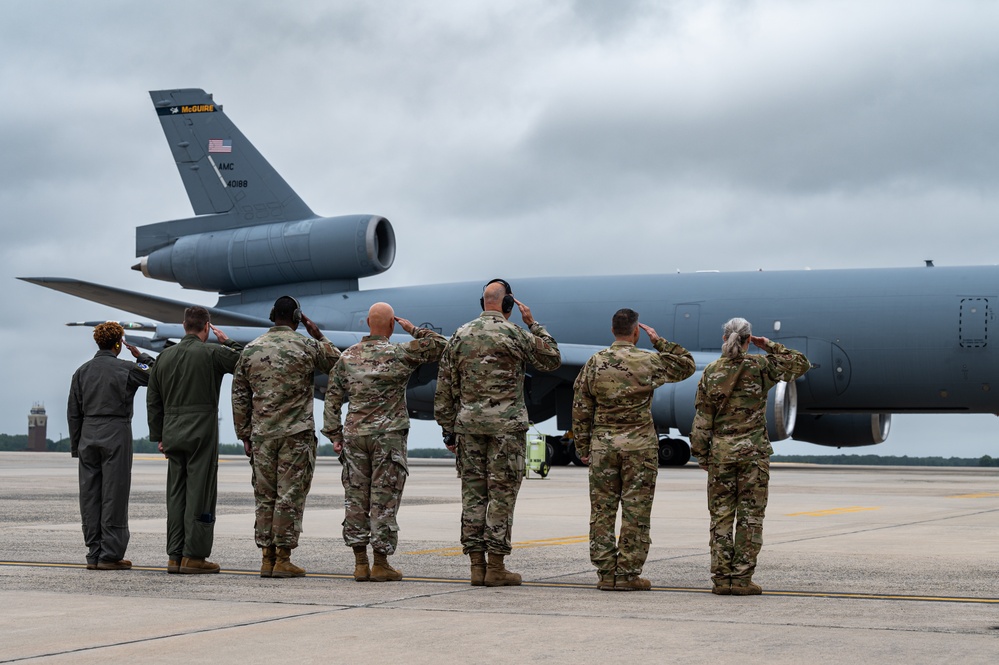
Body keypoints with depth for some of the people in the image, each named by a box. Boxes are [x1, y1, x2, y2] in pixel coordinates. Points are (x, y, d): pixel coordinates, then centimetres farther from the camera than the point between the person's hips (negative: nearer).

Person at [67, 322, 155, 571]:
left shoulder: (82, 371, 9)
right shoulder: (126, 369, -5)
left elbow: (73, 413, 9)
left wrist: (76, 446, 14)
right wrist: (141, 357, 13)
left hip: (88, 436, 5)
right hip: (116, 434, -5)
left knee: (90, 496, 6)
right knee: (114, 495, -2)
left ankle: (94, 555, 9)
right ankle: (110, 555, -3)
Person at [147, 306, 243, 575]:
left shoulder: (165, 356, 11)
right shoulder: (212, 353, -7)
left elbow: (153, 401, 14)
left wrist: (159, 437, 18)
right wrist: (227, 341, 9)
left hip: (173, 434, 6)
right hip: (202, 433, -6)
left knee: (176, 494, 9)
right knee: (199, 493, -3)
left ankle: (175, 557, 11)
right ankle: (193, 556, -4)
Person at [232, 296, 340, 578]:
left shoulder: (251, 350, 6)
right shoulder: (307, 346, -4)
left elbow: (239, 396, 8)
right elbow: (336, 364, 13)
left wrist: (245, 435, 13)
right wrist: (319, 335, 17)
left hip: (262, 435, 3)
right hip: (297, 435, -3)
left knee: (265, 497, 9)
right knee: (290, 496, -1)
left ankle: (267, 559, 10)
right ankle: (282, 559, -1)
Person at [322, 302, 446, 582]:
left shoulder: (348, 357, 7)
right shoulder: (399, 354, -5)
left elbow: (332, 399, 7)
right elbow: (439, 346, 1)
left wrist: (334, 435, 11)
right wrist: (414, 330, 8)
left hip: (355, 434, 4)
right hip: (388, 435, -4)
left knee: (356, 499, 7)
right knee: (384, 499, -1)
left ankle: (360, 564, 9)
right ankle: (380, 564, 1)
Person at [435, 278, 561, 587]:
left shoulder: (460, 336, 8)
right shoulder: (516, 334, -5)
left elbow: (445, 388, 8)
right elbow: (552, 360, 9)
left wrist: (449, 430, 14)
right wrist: (533, 324, 13)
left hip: (468, 423, 4)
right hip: (506, 423, -4)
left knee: (473, 492, 7)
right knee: (502, 493, -1)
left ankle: (476, 566, 8)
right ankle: (496, 567, -1)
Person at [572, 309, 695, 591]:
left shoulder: (595, 363, 2)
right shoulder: (648, 363, -5)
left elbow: (581, 409, 4)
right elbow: (687, 365, 11)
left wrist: (583, 448, 12)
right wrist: (659, 342, 12)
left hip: (602, 445, 3)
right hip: (639, 446, -2)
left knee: (602, 510, 7)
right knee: (635, 511, 2)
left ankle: (606, 573, 7)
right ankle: (628, 574, 3)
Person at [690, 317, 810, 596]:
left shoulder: (711, 371, 0)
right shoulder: (760, 367, -3)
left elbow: (703, 418, 0)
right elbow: (801, 364, 9)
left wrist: (701, 454, 7)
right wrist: (770, 346, 10)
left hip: (720, 451, 2)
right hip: (753, 450, -1)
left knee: (721, 516, 6)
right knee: (750, 516, 2)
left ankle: (721, 578, 4)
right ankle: (742, 579, 0)